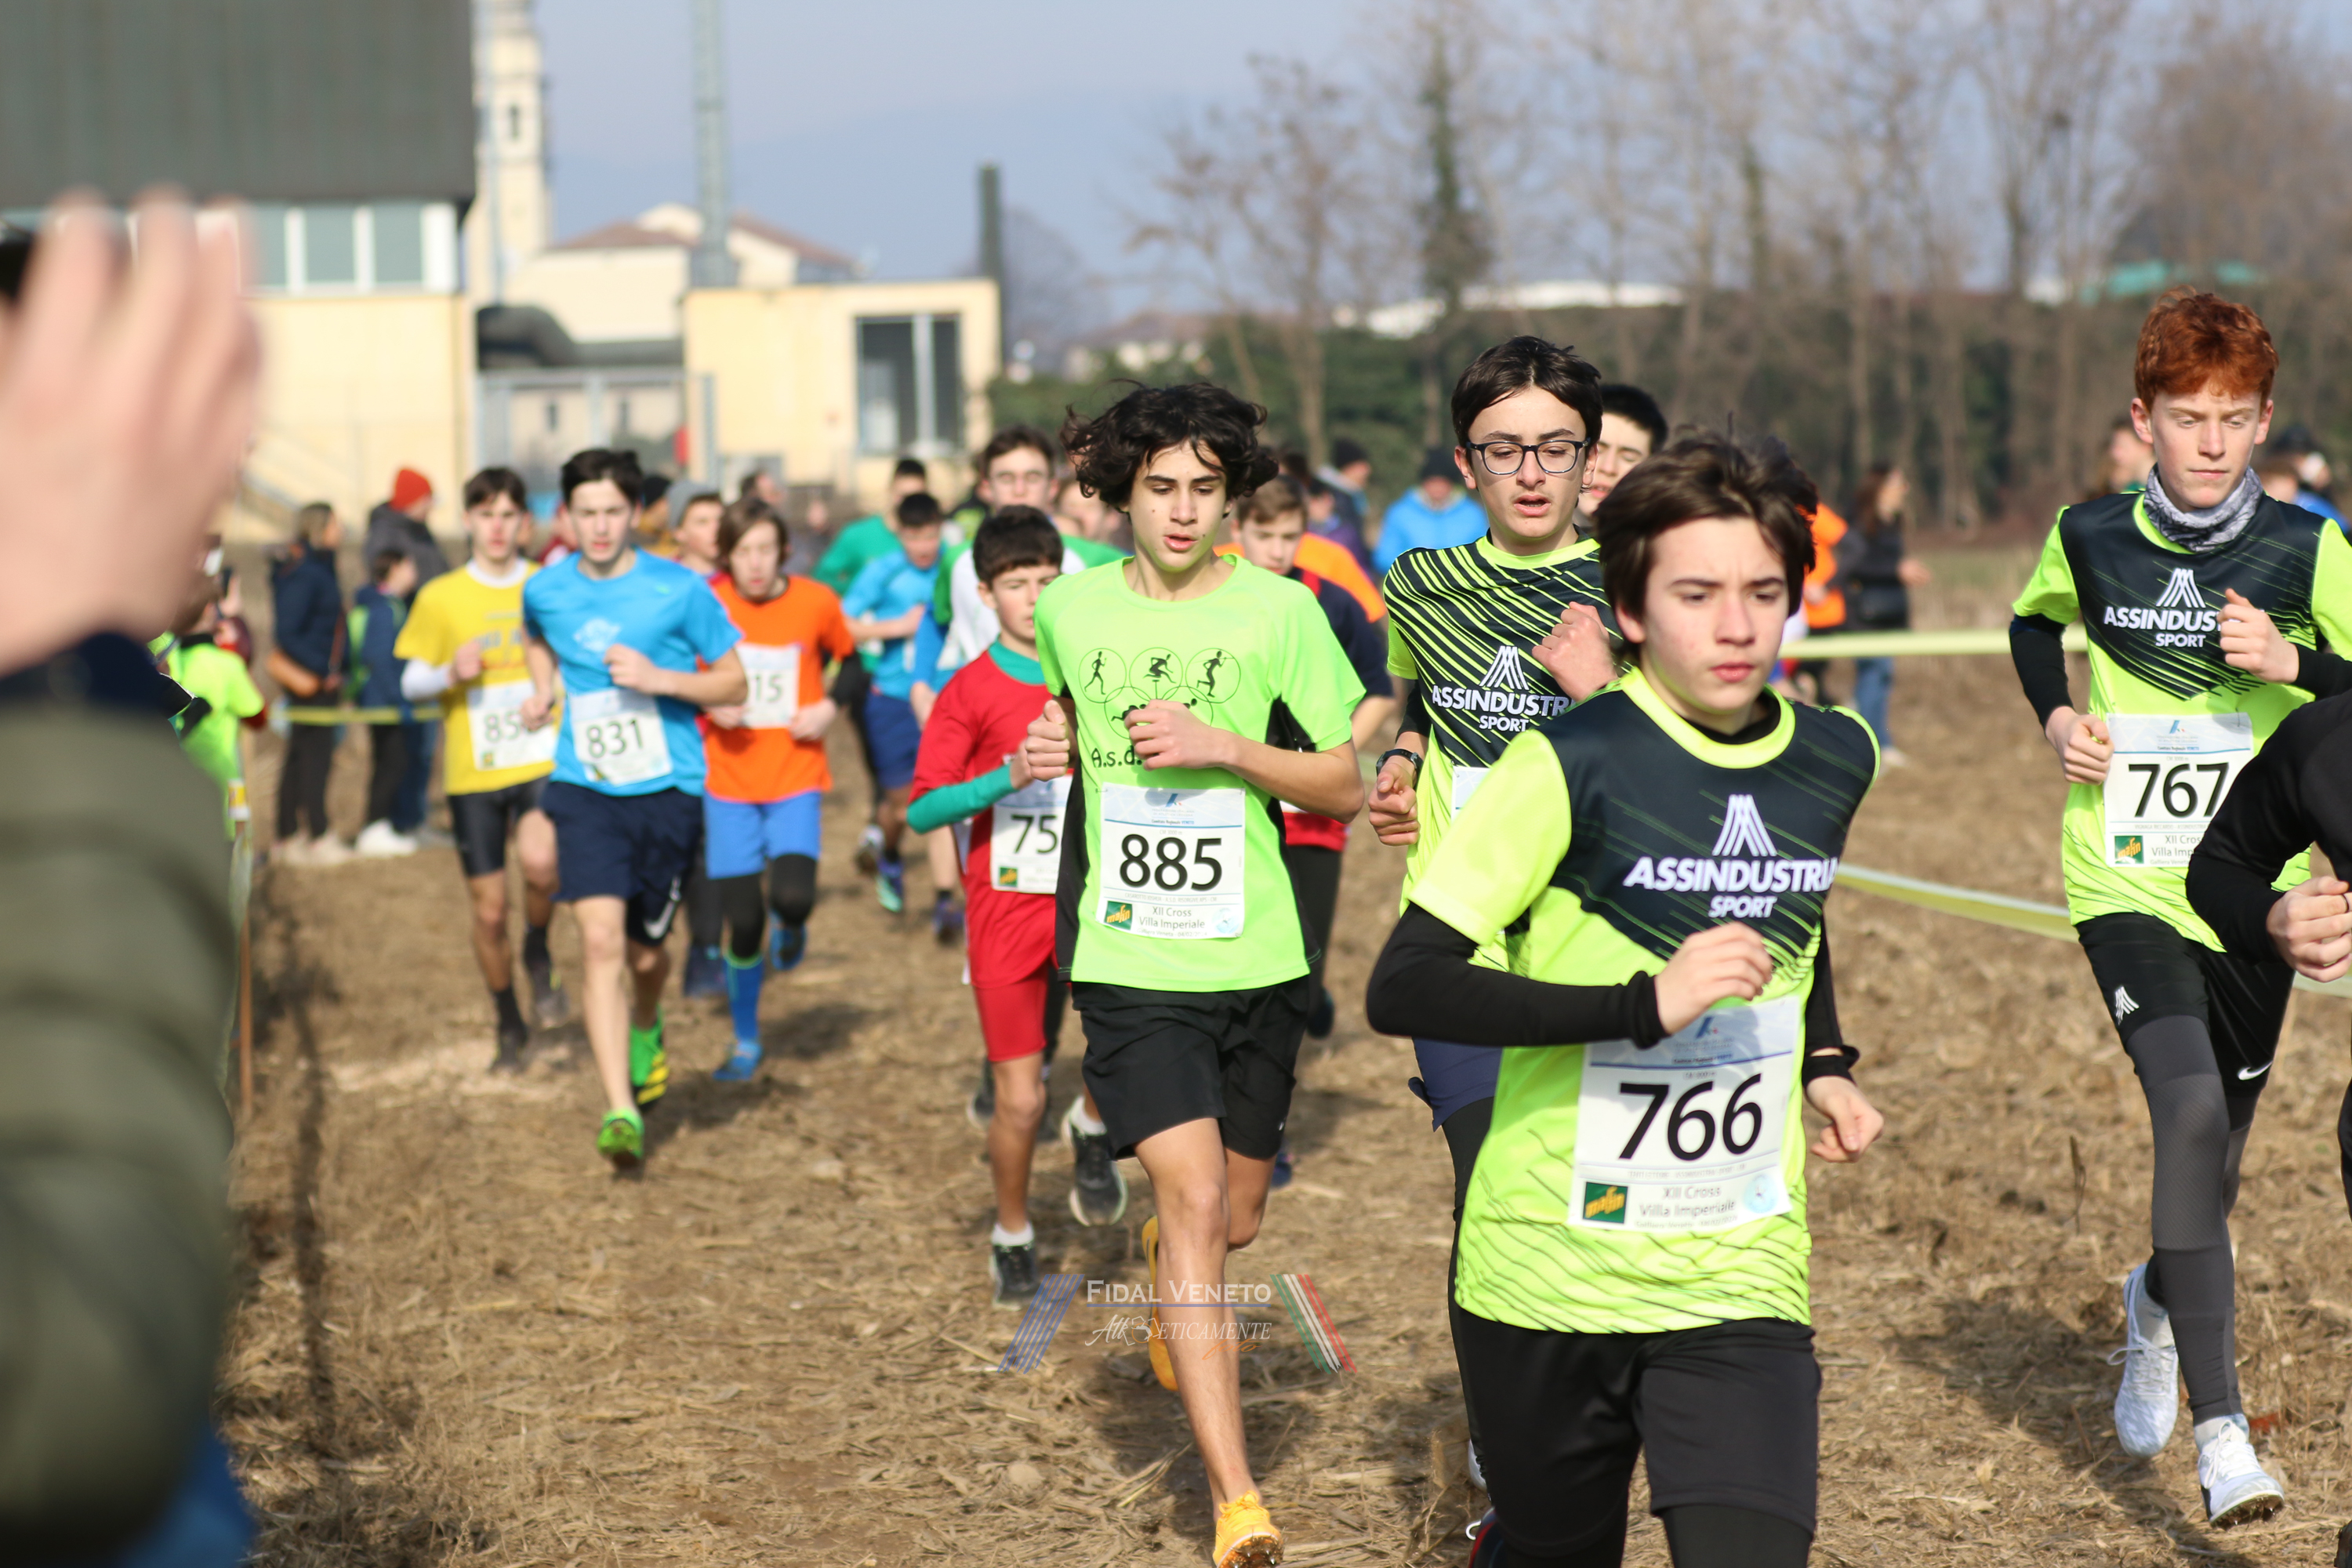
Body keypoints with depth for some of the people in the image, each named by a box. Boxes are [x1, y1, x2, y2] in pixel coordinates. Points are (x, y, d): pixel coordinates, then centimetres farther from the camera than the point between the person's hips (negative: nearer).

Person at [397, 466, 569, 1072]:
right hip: (473, 773, 1)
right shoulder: (440, 598, 0)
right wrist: (450, 674, -16)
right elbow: (410, 682, 5)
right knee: (489, 911, 4)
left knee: (539, 861, -29)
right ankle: (509, 1025, 26)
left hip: (545, 762, -1)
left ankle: (538, 954, 1)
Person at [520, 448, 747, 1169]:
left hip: (669, 791, -1)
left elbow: (734, 683, -1)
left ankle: (646, 1029, 47)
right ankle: (621, 1111, -18)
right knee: (601, 939, -17)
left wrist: (661, 679, -16)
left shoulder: (679, 590, -8)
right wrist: (542, 687, 7)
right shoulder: (546, 590, 2)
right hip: (586, 790, 1)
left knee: (644, 950, 10)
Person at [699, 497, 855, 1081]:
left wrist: (829, 707, -5)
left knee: (793, 896, -21)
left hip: (797, 777, 0)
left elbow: (851, 660, 13)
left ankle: (790, 925, 18)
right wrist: (708, 705, -11)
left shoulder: (817, 603, -5)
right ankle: (746, 1042, 20)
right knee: (742, 921, 0)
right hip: (728, 782, 0)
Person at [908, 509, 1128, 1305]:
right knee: (1019, 1099, 0)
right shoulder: (970, 693, -4)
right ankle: (1012, 1234, 25)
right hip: (1006, 909, -2)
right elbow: (921, 810, -12)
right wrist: (1009, 778, -23)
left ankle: (1094, 1126, 7)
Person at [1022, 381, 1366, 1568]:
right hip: (1130, 959, -1)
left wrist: (1221, 746, -16)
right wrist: (1052, 750, 2)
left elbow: (1345, 785, -2)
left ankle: (1160, 1257, 55)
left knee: (1234, 1220, 15)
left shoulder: (1279, 611, -5)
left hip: (1255, 959, 1)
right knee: (1194, 1197, -16)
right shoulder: (1070, 609, 2)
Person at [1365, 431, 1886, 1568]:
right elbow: (1402, 988, -19)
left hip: (1740, 1290, 3)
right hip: (1546, 1282, -3)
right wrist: (1647, 1003, -26)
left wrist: (1823, 1066, 11)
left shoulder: (1837, 760, 4)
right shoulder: (1574, 765, -14)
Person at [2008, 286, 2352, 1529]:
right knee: (2190, 1107, -23)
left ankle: (2157, 1307, 49)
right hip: (2125, 886, -1)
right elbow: (2035, 621, 21)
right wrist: (2054, 715, 3)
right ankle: (2219, 1431, -22)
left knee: (2216, 1146, 12)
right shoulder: (2090, 537, -1)